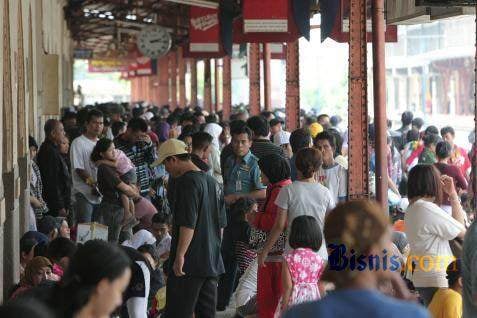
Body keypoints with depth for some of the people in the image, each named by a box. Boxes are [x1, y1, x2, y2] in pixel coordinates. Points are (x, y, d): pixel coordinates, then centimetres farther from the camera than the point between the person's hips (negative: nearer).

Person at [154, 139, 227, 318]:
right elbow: (221, 224, 20)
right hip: (212, 263, 9)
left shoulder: (188, 181, -13)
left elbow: (188, 224, -20)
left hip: (190, 263, -9)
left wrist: (180, 256, -18)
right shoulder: (213, 183, 15)